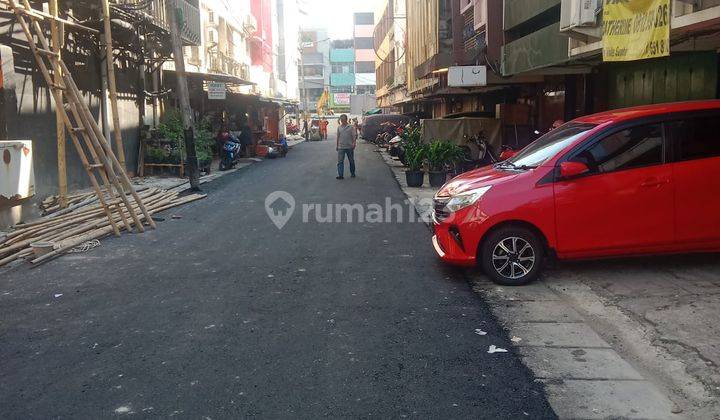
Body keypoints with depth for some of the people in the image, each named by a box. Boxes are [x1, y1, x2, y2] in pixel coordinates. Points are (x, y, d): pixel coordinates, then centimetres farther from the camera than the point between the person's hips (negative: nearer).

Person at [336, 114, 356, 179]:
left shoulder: (351, 127, -1)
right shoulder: (339, 127, 10)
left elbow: (354, 136, -5)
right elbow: (338, 137, 16)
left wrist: (354, 143, -20)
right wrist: (337, 146, 16)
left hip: (349, 147, -2)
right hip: (341, 147, 2)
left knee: (351, 161, 9)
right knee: (340, 161, -7)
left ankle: (352, 173, 25)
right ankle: (340, 175, -9)